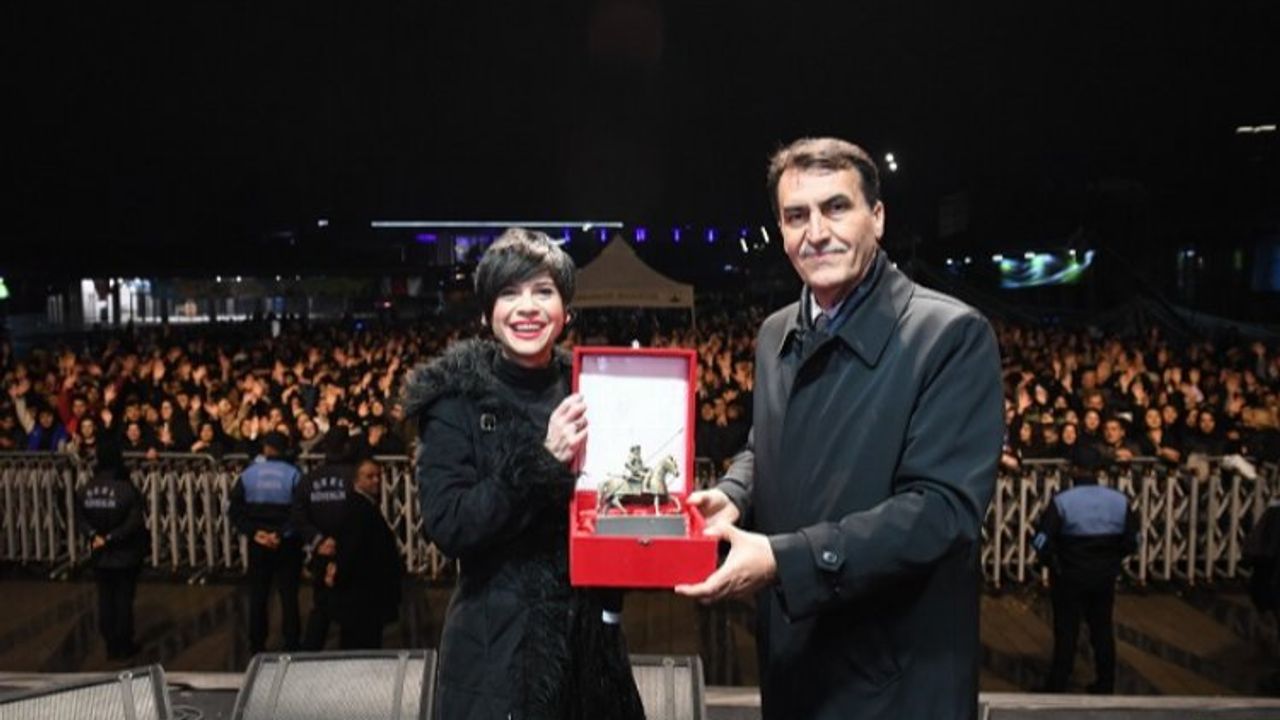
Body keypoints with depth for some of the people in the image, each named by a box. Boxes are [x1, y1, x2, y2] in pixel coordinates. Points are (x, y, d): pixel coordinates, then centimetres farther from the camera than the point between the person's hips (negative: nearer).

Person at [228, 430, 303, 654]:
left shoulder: (248, 474, 0)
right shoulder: (293, 474, -10)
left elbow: (235, 511, -2)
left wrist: (255, 532, -6)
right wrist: (281, 533, -11)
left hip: (258, 543, 2)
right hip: (288, 544, -2)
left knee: (258, 596, 14)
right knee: (289, 596, 6)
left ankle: (257, 646, 21)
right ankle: (291, 645, 9)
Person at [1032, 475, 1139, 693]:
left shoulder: (1062, 501, -17)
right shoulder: (1120, 501, -3)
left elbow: (1041, 540, -22)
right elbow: (1132, 541, 2)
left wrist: (1052, 562, -4)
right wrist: (1110, 560, 13)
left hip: (1069, 577, -3)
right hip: (1105, 577, 3)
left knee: (1066, 632, 7)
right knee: (1103, 629, 17)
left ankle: (1057, 687, 15)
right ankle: (1106, 686, 27)